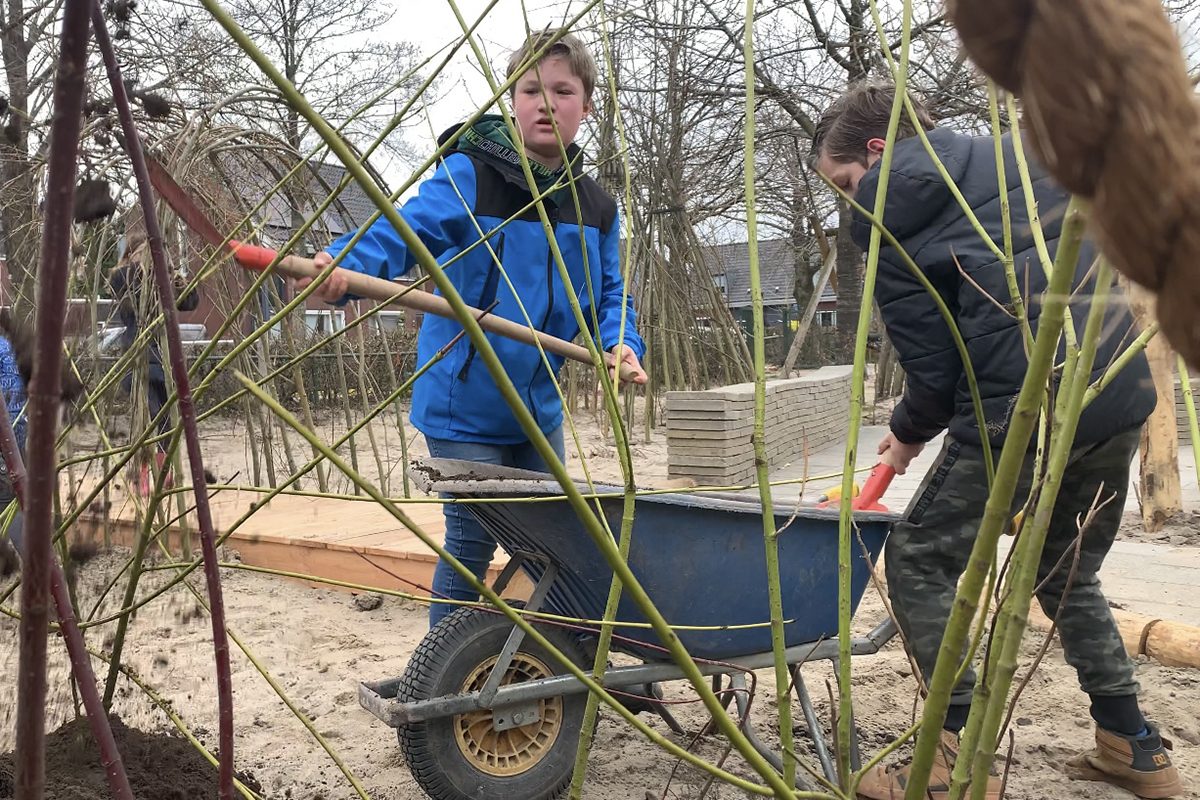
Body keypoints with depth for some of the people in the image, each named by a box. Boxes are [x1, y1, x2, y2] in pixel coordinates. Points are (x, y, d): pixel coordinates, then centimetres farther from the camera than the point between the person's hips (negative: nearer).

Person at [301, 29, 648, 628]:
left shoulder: (595, 208, 5)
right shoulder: (469, 174, -13)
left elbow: (607, 293, 10)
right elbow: (409, 227, -26)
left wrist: (621, 343, -11)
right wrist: (345, 265, -46)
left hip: (538, 408, 6)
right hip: (465, 406, -6)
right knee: (472, 544, 0)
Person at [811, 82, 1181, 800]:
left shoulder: (888, 221, -2)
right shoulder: (1020, 149, 19)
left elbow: (933, 368, -4)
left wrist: (907, 435, 15)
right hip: (1123, 395, 8)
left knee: (918, 564, 7)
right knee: (1070, 576, 25)